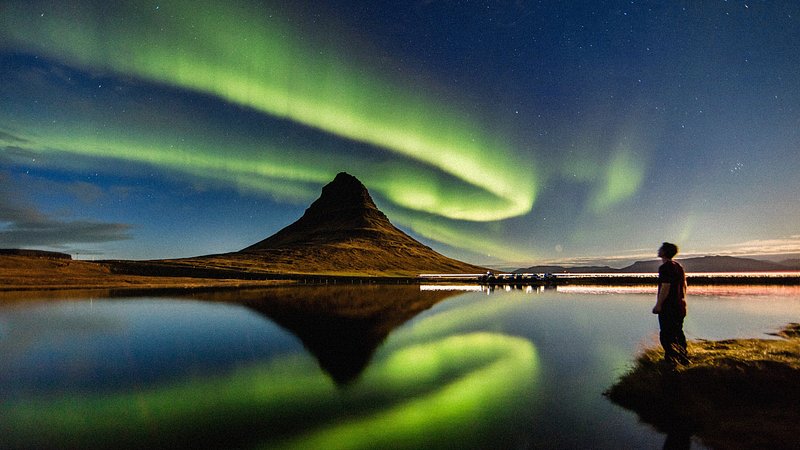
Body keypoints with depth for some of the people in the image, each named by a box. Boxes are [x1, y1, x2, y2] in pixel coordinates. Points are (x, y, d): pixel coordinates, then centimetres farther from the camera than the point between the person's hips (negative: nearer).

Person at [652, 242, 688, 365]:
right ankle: (683, 358, 26)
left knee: (666, 336, -3)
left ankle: (671, 360, -2)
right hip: (680, 306, 9)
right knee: (678, 332, 18)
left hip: (668, 307, -9)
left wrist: (658, 305, -19)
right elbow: (684, 285, 18)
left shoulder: (665, 267, -17)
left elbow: (665, 287, -22)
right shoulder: (679, 266, 12)